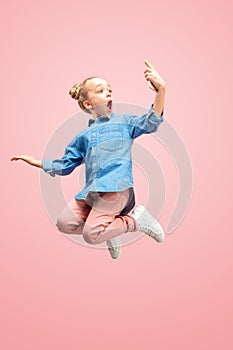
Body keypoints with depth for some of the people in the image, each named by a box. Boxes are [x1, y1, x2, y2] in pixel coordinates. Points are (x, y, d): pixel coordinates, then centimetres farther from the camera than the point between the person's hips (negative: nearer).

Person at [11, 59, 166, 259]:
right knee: (65, 223, -13)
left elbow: (151, 123, -2)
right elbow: (65, 165, 28)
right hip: (92, 191, 5)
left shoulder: (124, 121, 15)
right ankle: (109, 229, 6)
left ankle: (136, 219, 2)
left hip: (116, 186, -5)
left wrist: (161, 89, -14)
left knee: (91, 235, -19)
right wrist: (36, 162, 23)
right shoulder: (83, 136, 23)